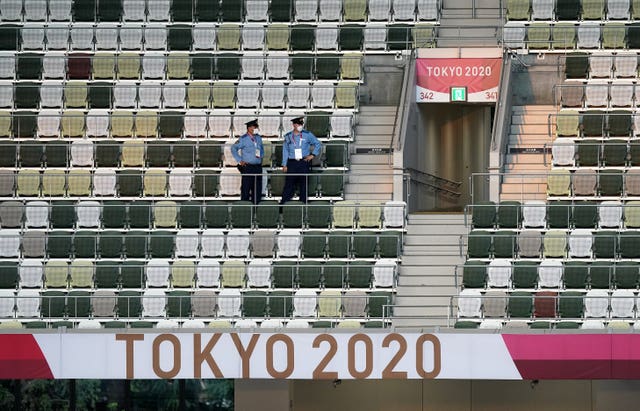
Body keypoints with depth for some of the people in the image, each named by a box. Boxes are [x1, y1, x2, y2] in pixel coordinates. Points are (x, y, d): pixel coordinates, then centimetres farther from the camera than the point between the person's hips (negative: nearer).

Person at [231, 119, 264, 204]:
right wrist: (240, 161, -7)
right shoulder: (243, 139, -5)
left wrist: (260, 155, 5)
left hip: (258, 166, 5)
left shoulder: (258, 138, 12)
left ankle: (256, 204, 12)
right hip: (247, 167, -5)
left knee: (258, 187, 6)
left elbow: (262, 149, 26)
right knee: (246, 188, -5)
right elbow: (233, 148, -3)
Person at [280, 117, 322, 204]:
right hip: (292, 163, 0)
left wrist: (313, 155, 2)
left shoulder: (307, 135, 3)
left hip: (304, 162, 0)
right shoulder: (288, 136, 7)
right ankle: (284, 202, 0)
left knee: (304, 184, 3)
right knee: (289, 183, -2)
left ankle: (303, 202, 10)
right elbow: (285, 151, 9)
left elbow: (318, 144, 11)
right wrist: (284, 165, 5)